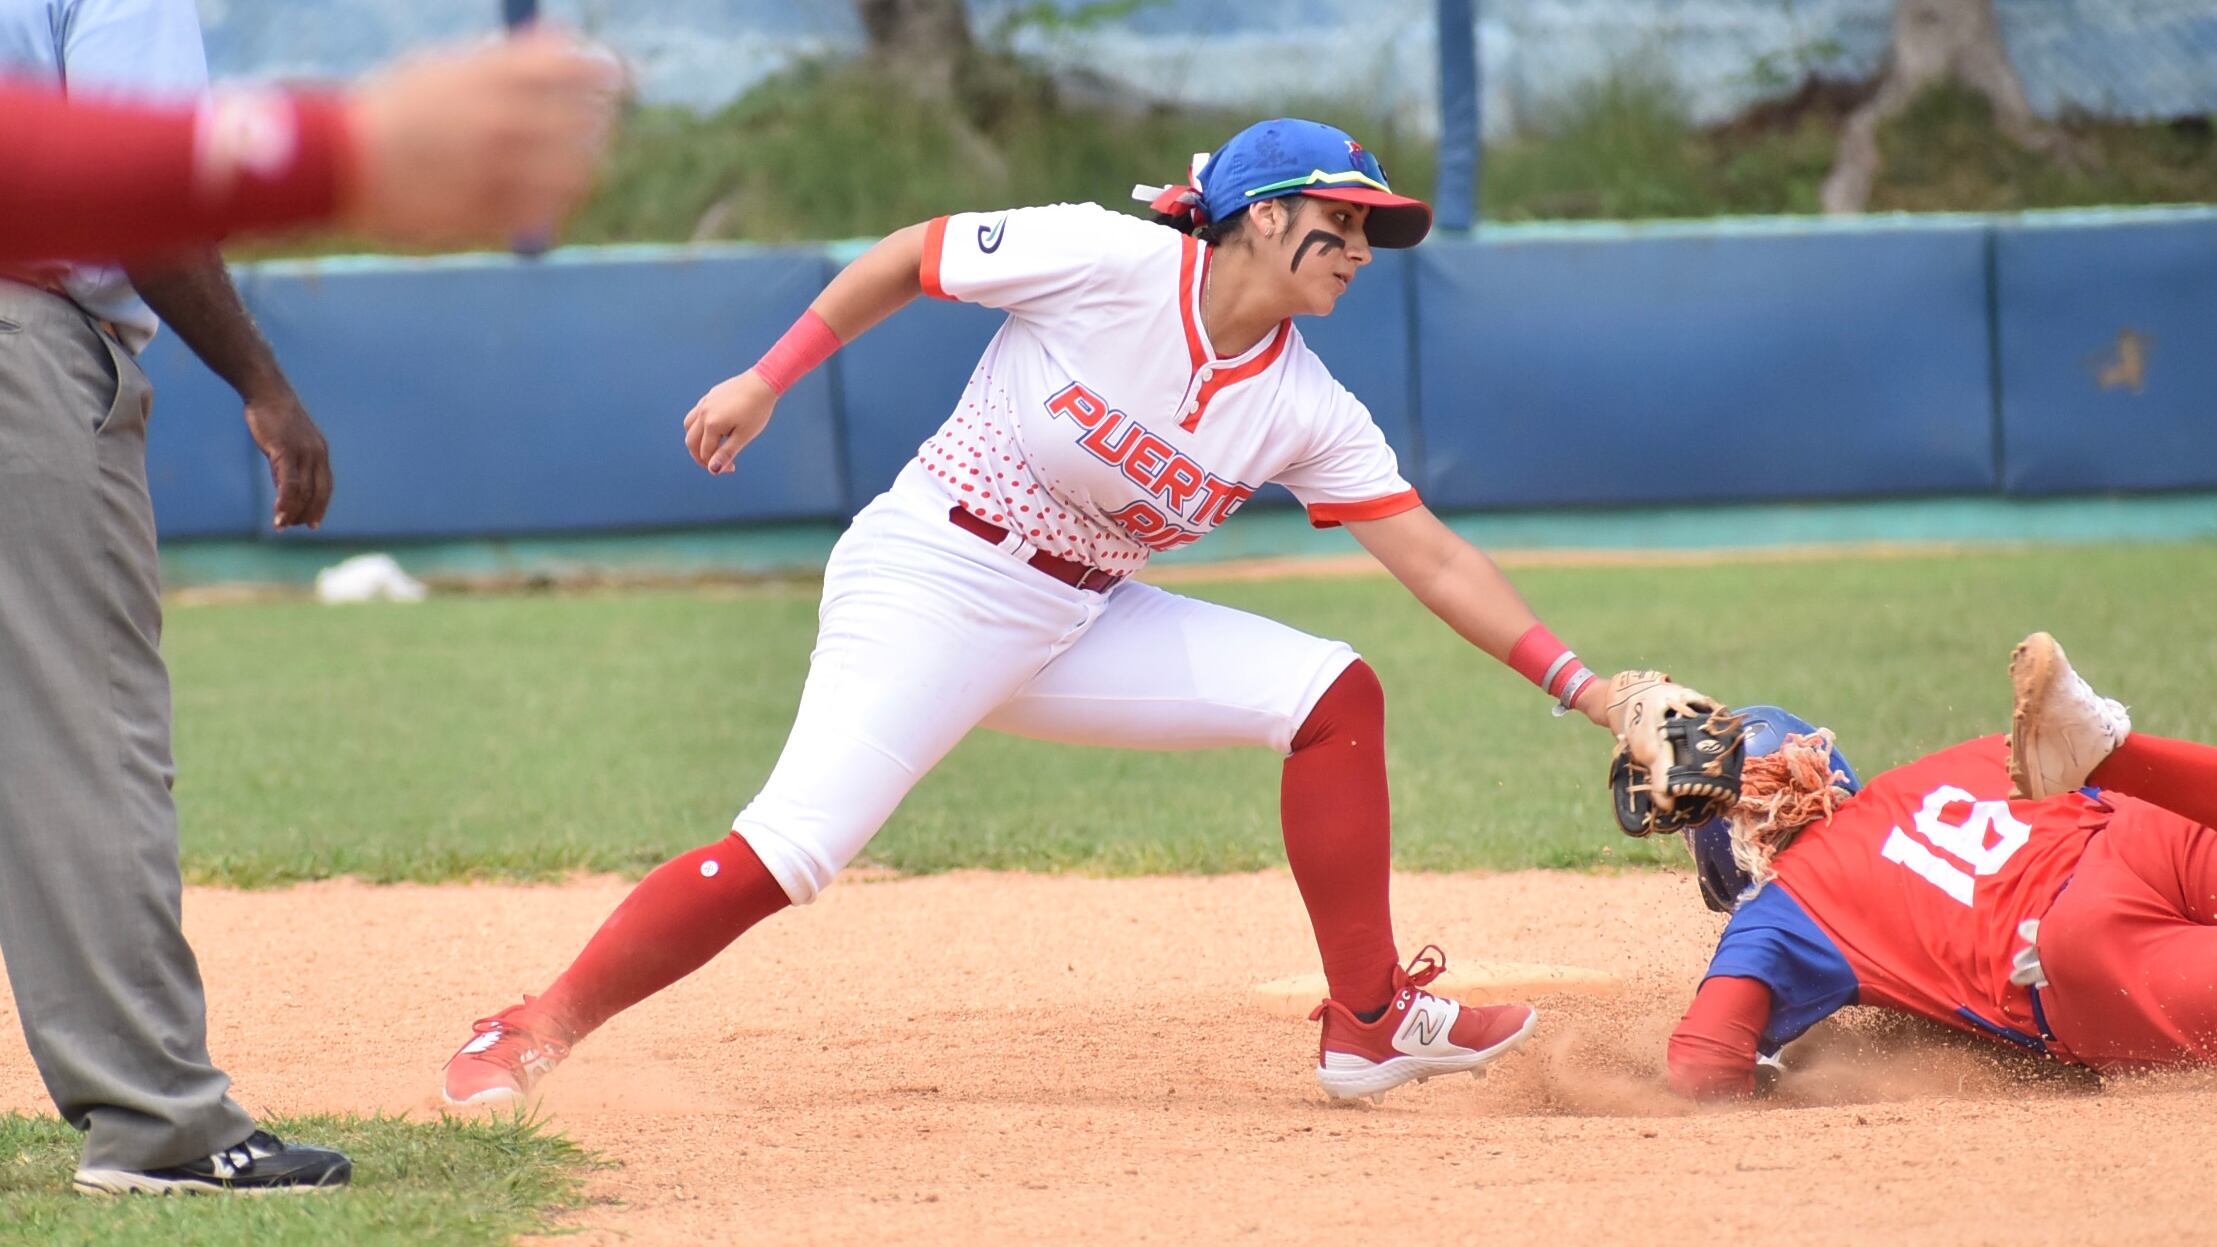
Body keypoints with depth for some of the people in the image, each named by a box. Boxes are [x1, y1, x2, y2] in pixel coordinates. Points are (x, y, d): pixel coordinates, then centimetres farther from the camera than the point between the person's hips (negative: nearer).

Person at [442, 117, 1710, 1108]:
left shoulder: (1309, 411, -1)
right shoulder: (1112, 261, -16)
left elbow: (1434, 559, -4)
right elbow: (907, 257, -5)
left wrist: (1583, 686, -12)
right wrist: (766, 382, -7)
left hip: (1076, 624, 6)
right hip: (931, 585, -6)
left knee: (1333, 695, -5)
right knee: (784, 855, -22)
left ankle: (1371, 1026, 1)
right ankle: (534, 1031, -8)